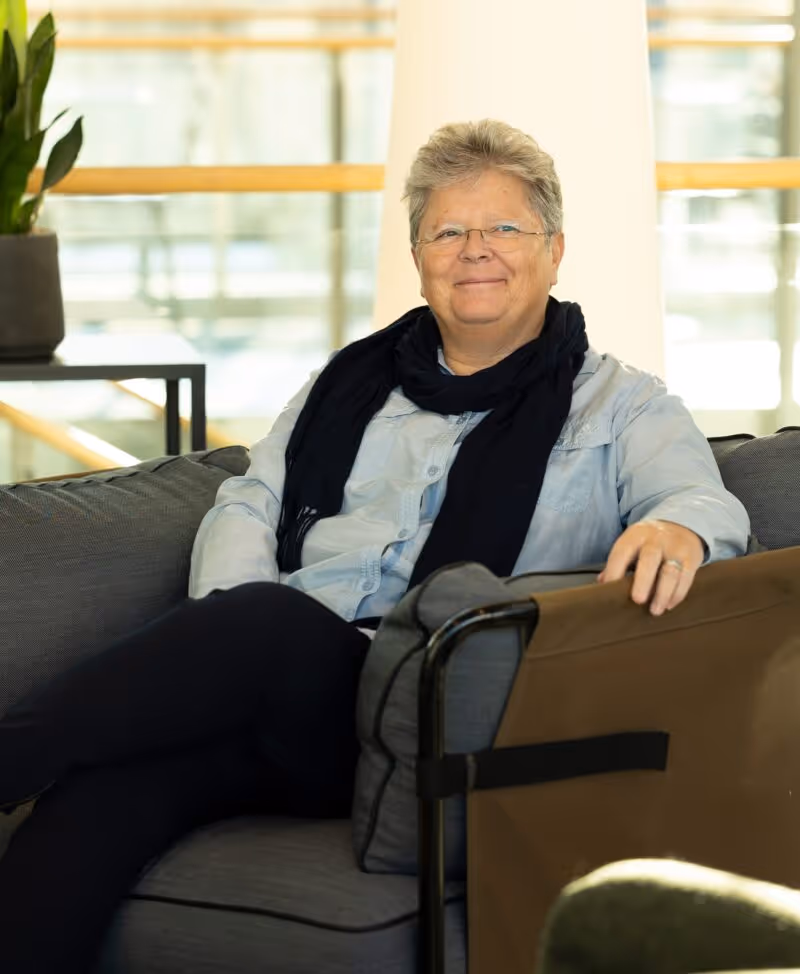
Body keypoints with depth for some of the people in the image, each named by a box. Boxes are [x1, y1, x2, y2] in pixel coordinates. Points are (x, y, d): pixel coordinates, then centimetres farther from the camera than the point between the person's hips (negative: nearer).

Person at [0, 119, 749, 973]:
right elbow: (248, 504, 19)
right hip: (270, 682, 3)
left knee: (269, 619, -36)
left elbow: (706, 501, 0)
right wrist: (226, 643, -4)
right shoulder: (353, 380, 26)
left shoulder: (619, 407, 16)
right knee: (99, 791, -31)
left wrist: (677, 528, -28)